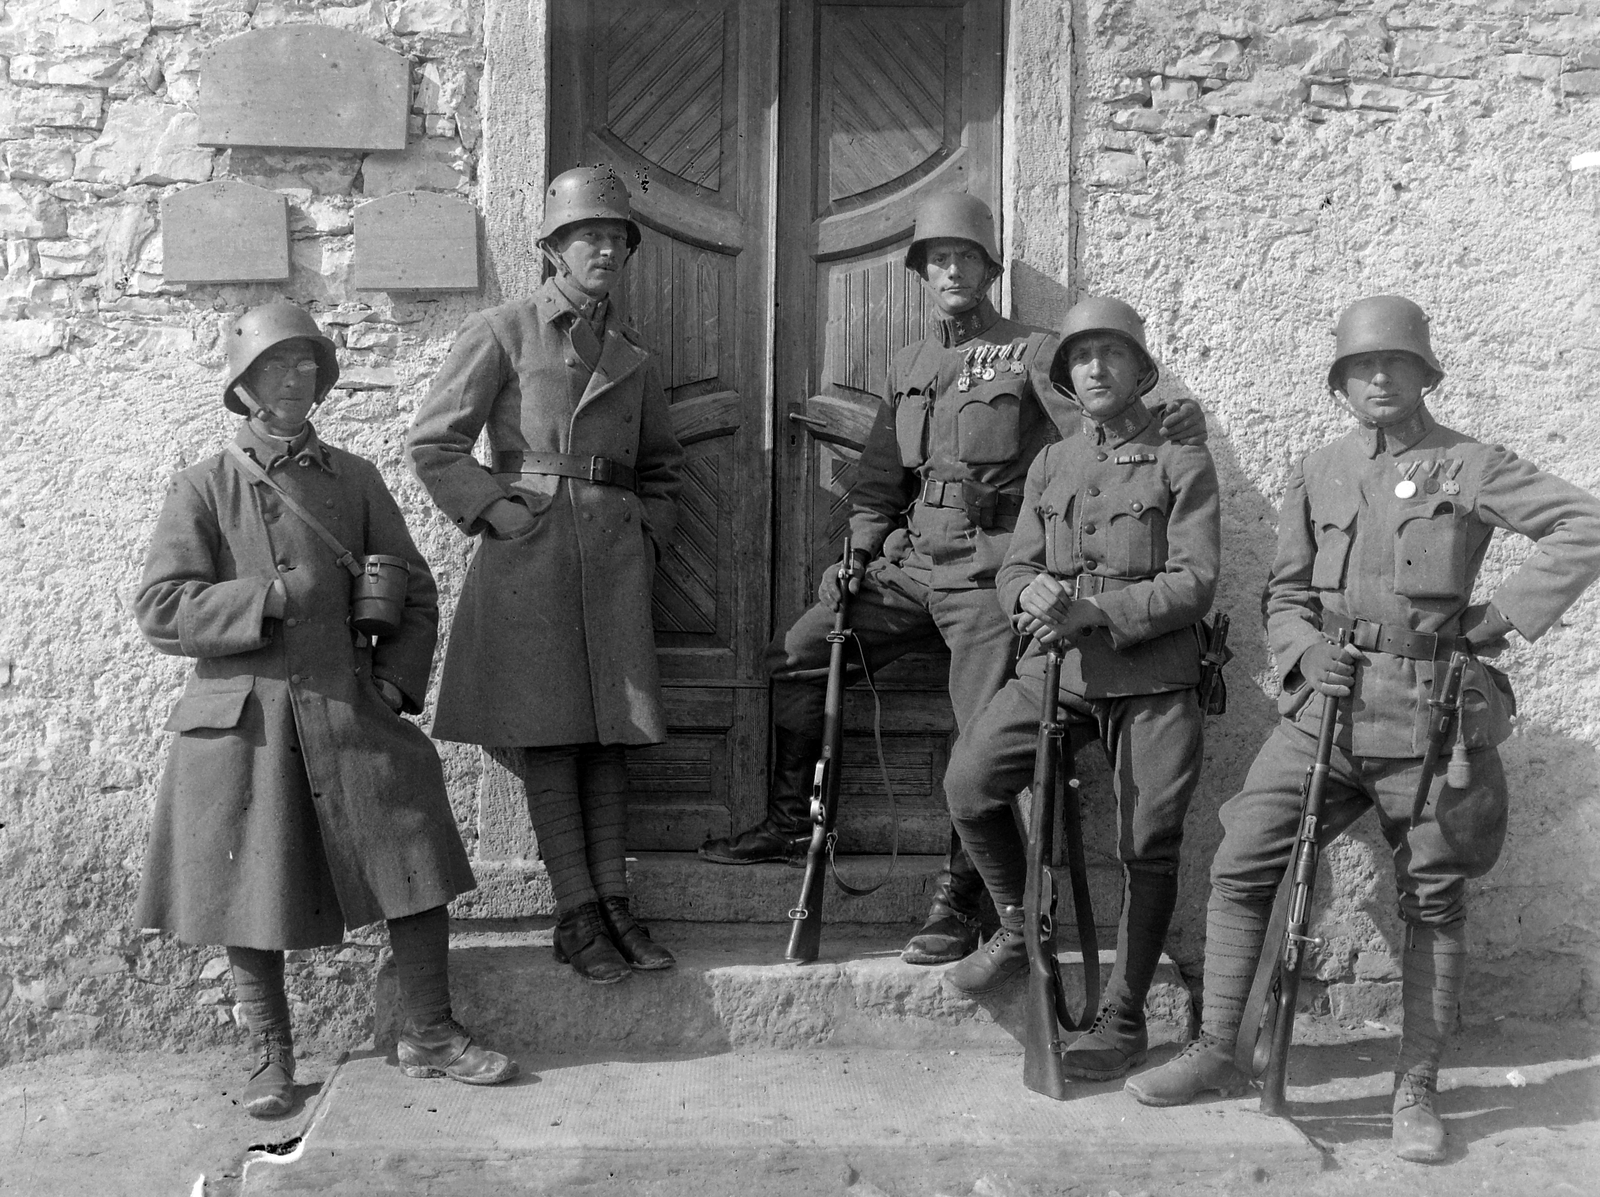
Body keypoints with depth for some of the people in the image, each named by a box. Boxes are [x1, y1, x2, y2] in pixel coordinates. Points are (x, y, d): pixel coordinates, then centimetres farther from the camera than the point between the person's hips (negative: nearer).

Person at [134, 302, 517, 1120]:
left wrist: (396, 681, -1)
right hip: (243, 722, -2)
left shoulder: (355, 479, 9)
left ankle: (429, 1037, 16)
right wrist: (270, 597, -16)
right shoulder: (202, 490, 1)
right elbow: (160, 611, -7)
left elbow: (415, 594, 13)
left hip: (349, 714, 2)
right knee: (250, 896, 5)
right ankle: (271, 1056, 24)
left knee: (414, 869, 0)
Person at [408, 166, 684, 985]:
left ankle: (613, 904, 12)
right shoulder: (502, 333, 1)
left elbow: (661, 467, 25)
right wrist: (500, 515, -8)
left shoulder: (634, 358, 15)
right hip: (529, 552, -4)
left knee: (607, 736, 6)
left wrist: (648, 536, 10)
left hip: (616, 558, 5)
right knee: (549, 738, -2)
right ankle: (576, 916, 3)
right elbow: (434, 443, -3)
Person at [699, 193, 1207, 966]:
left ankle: (957, 905, 2)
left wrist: (1179, 417, -28)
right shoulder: (907, 367, 18)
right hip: (910, 563, 6)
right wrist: (857, 554, 9)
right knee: (794, 658, 2)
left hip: (988, 571, -6)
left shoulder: (1032, 353, 1)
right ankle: (790, 823, 16)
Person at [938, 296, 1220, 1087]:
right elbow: (1014, 570, 13)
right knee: (969, 783, -11)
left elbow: (1195, 584, -7)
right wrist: (1031, 593, -13)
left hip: (1154, 675, -4)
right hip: (1056, 667, 4)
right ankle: (1018, 929, 13)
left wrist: (1097, 609, -19)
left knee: (1147, 845, -1)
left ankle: (1123, 1018, 14)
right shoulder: (1049, 467, 16)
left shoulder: (1182, 465, 3)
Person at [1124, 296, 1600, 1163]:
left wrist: (1508, 611, -9)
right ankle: (1215, 1052, 10)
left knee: (1434, 902, 5)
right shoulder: (1316, 473, 11)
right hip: (1326, 703, 3)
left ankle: (1416, 1090, 18)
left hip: (1428, 715, -3)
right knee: (1239, 867, -3)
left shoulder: (1470, 467, 1)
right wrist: (1307, 651, -7)